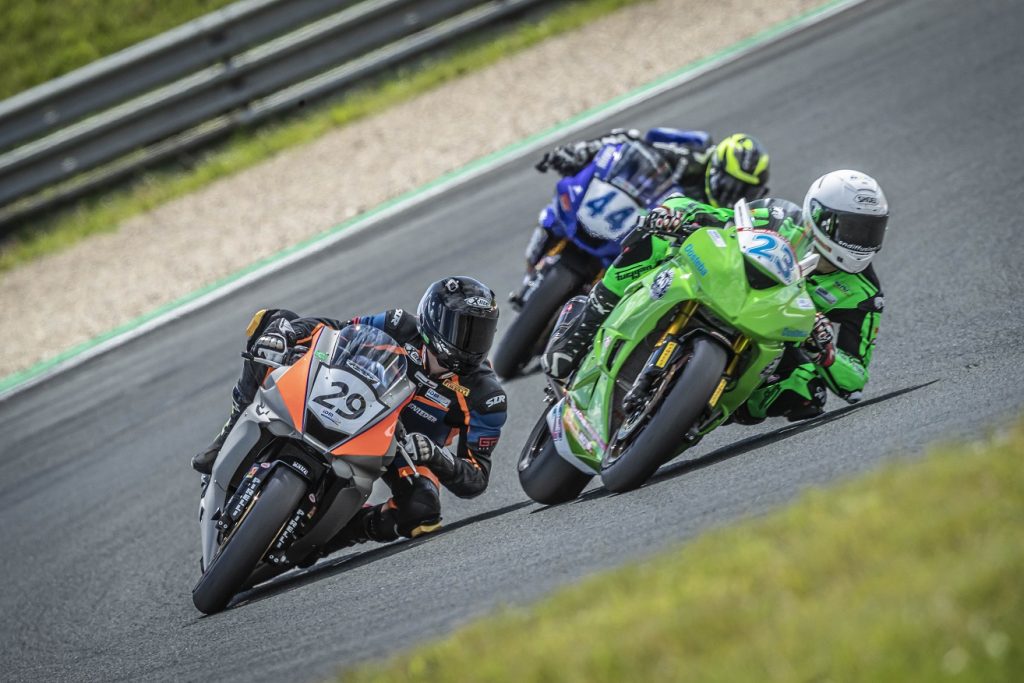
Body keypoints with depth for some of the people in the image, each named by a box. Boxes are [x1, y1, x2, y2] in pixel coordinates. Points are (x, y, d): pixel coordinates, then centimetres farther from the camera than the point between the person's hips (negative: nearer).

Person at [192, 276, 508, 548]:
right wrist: (279, 333, -28)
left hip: (408, 450, -1)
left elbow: (476, 480, -21)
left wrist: (437, 457, -43)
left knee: (422, 515, -40)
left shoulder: (486, 398, -21)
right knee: (273, 320, -15)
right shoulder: (402, 329, -16)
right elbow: (329, 330, -7)